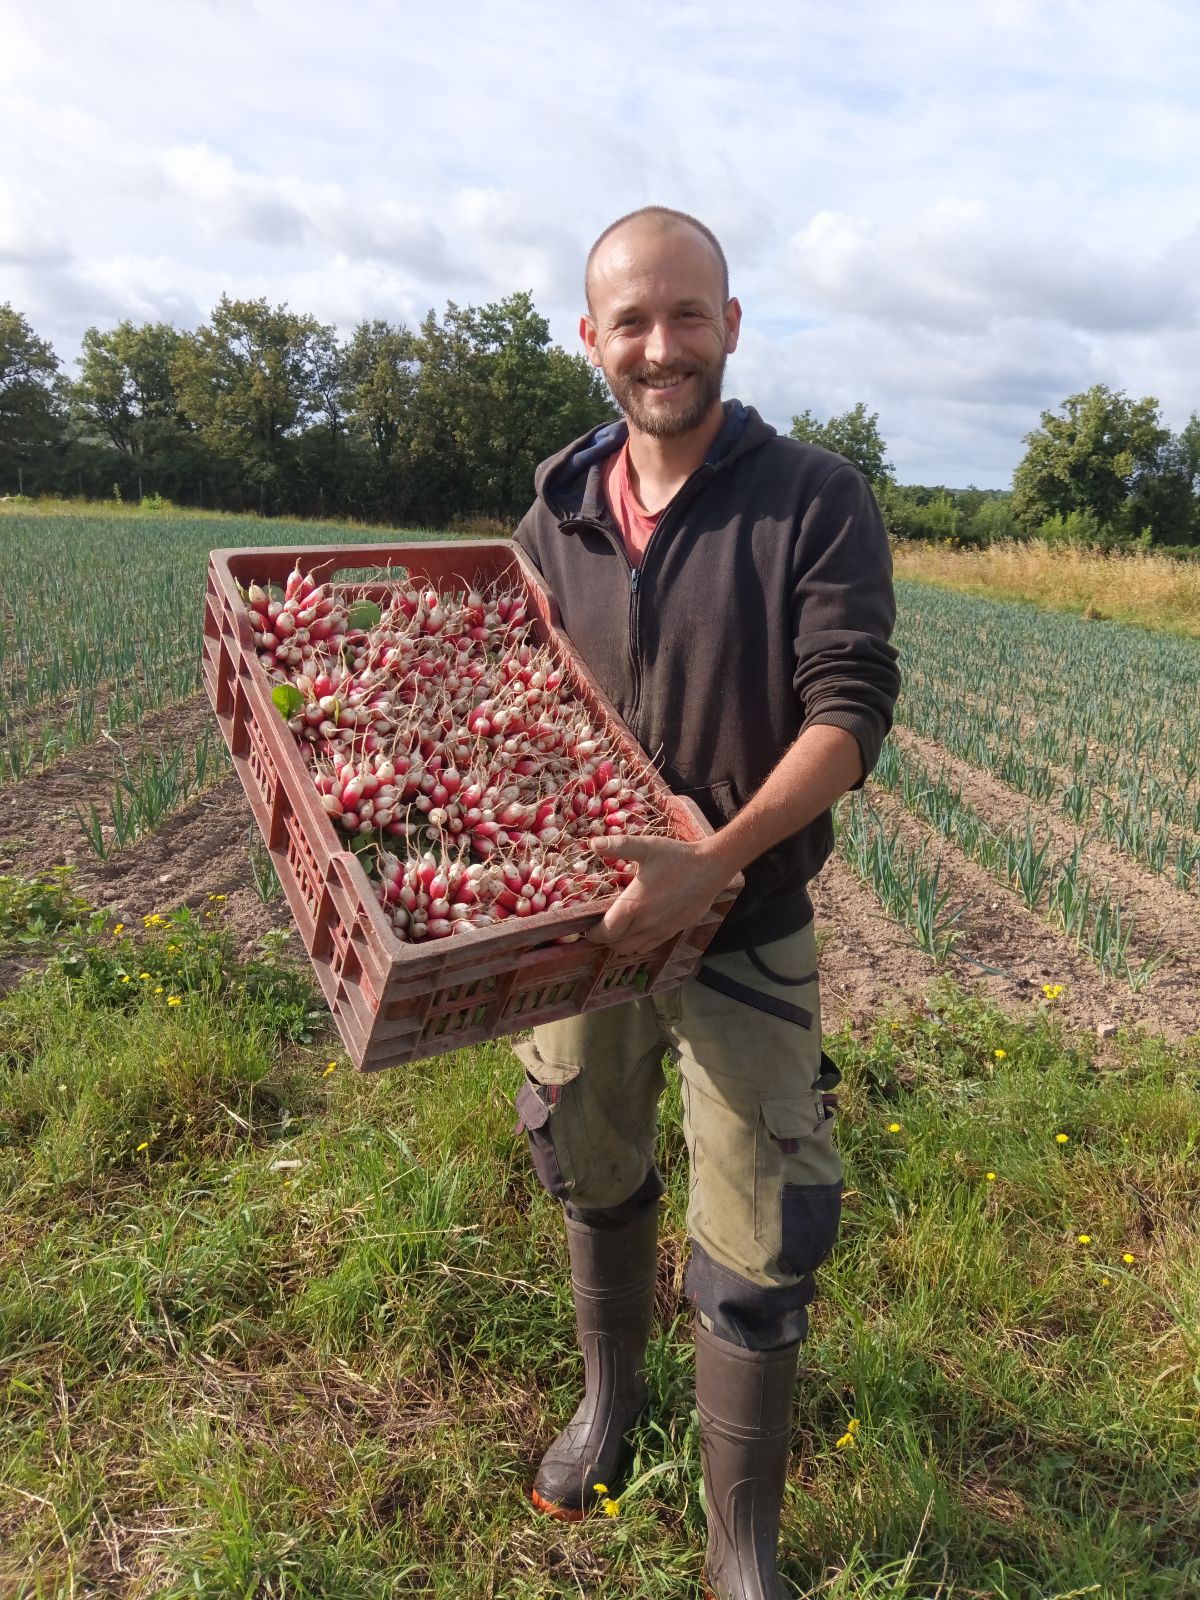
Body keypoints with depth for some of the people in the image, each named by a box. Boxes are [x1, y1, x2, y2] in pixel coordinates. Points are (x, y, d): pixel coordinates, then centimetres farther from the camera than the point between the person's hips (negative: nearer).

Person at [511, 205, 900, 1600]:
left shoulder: (816, 503, -10)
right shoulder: (557, 515, 2)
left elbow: (851, 713, -18)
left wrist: (713, 862, -31)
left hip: (745, 935, -3)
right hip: (585, 916, 4)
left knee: (754, 1257, 3)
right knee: (593, 1179, 22)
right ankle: (610, 1393, 51)